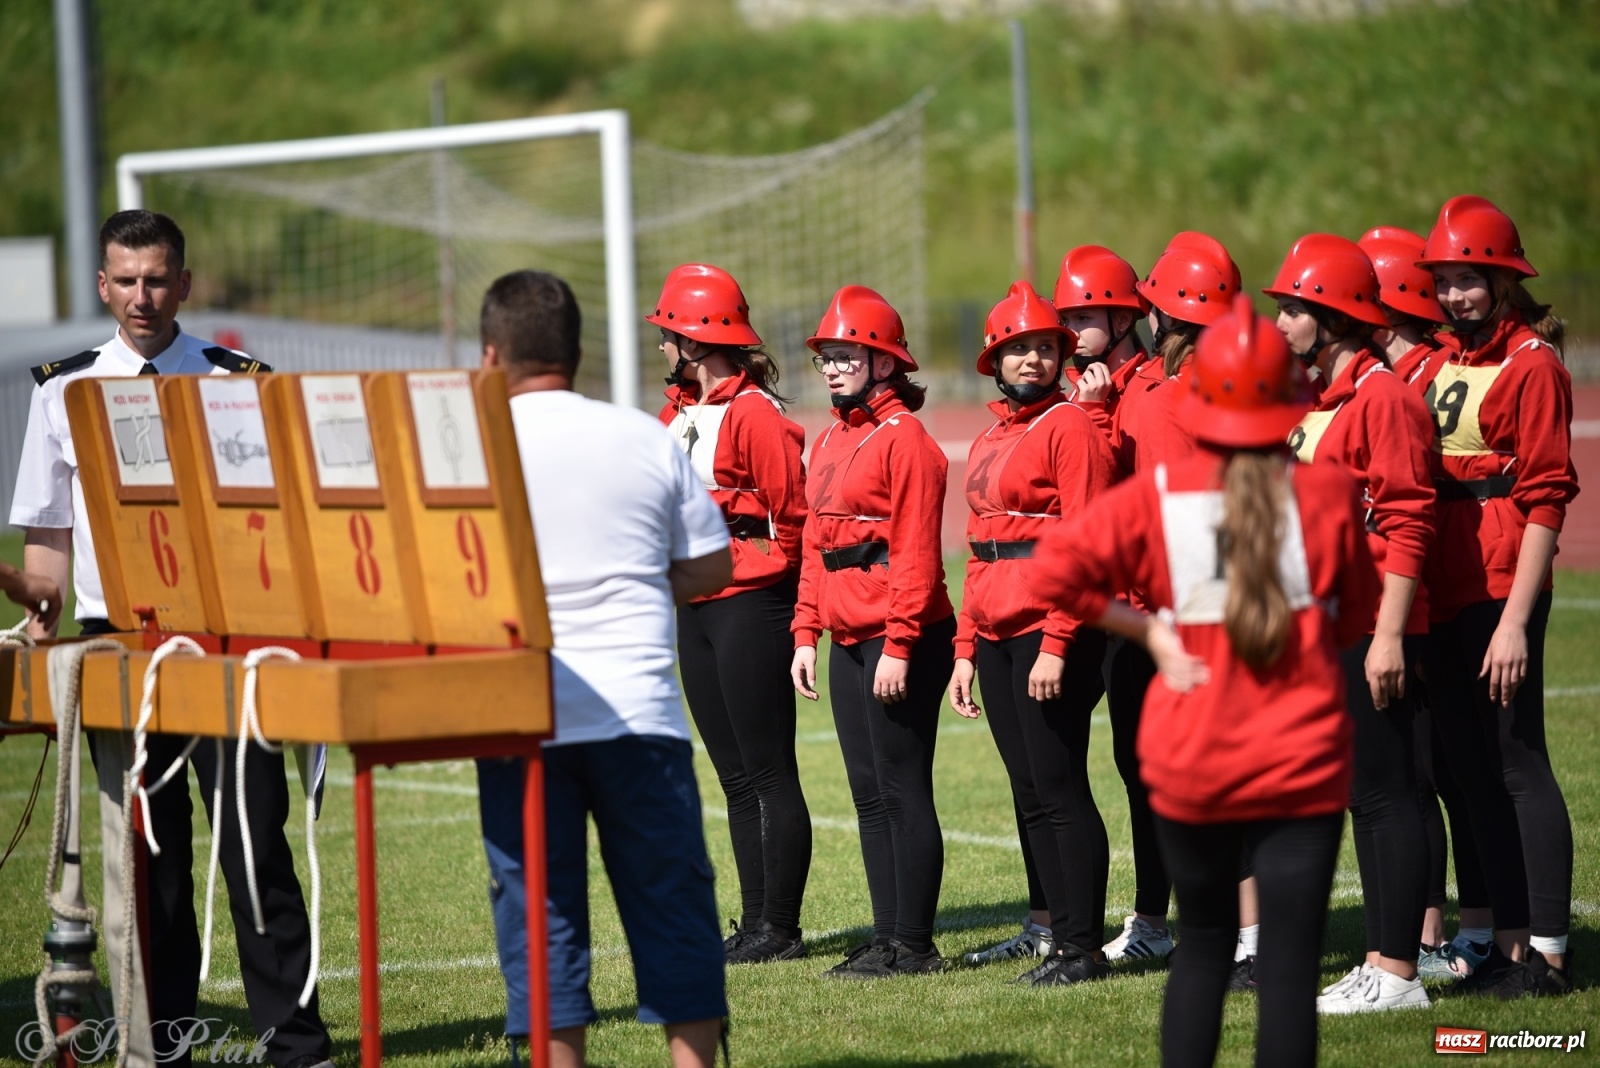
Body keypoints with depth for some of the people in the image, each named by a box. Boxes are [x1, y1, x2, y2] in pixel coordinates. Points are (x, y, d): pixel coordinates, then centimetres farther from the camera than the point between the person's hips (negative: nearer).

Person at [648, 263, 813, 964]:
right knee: (735, 776, 11)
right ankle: (754, 924, 15)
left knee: (770, 773, -4)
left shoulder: (754, 414, -14)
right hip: (695, 610, 9)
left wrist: (764, 569, -3)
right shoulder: (678, 414, 13)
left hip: (749, 607, -9)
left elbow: (793, 511, -14)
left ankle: (782, 928, -1)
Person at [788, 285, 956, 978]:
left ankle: (914, 944, -1)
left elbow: (917, 551, -15)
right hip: (847, 641, 9)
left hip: (901, 640, -9)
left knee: (903, 790, -5)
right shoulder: (830, 441, 16)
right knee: (869, 792, 10)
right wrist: (806, 632, 14)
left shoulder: (903, 437, -10)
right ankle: (886, 938, 15)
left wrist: (898, 645, -19)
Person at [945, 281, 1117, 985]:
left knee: (1059, 788, -7)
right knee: (1030, 795, 8)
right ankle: (1061, 938, 13)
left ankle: (1084, 949, -3)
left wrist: (1055, 642, -18)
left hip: (1052, 632, -8)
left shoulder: (1069, 426, -7)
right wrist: (966, 649, 16)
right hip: (996, 635, 8)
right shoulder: (987, 444, 18)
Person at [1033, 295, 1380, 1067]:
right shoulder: (1326, 491, -6)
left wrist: (1147, 628, -4)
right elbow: (1357, 616, 6)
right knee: (1289, 964, -1)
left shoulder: (1155, 496, -5)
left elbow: (1054, 568, -13)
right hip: (1300, 766, -2)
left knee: (1203, 944, 20)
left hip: (1189, 764, 2)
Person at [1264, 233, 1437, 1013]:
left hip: (1370, 630, -9)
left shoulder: (1382, 397, -13)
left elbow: (1407, 525, -17)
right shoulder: (1311, 400, 16)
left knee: (1384, 793, -6)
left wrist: (1389, 635, -21)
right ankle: (1382, 963, 17)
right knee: (1364, 794, 12)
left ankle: (1397, 975, -3)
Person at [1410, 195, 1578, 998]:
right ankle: (1508, 944, 18)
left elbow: (1545, 500, -12)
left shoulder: (1531, 365, -8)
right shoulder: (1435, 362, 14)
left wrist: (1514, 621, -17)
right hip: (1439, 589, 8)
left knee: (1517, 763, -5)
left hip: (1498, 585, -8)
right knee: (1470, 767, 11)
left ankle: (1548, 953, 0)